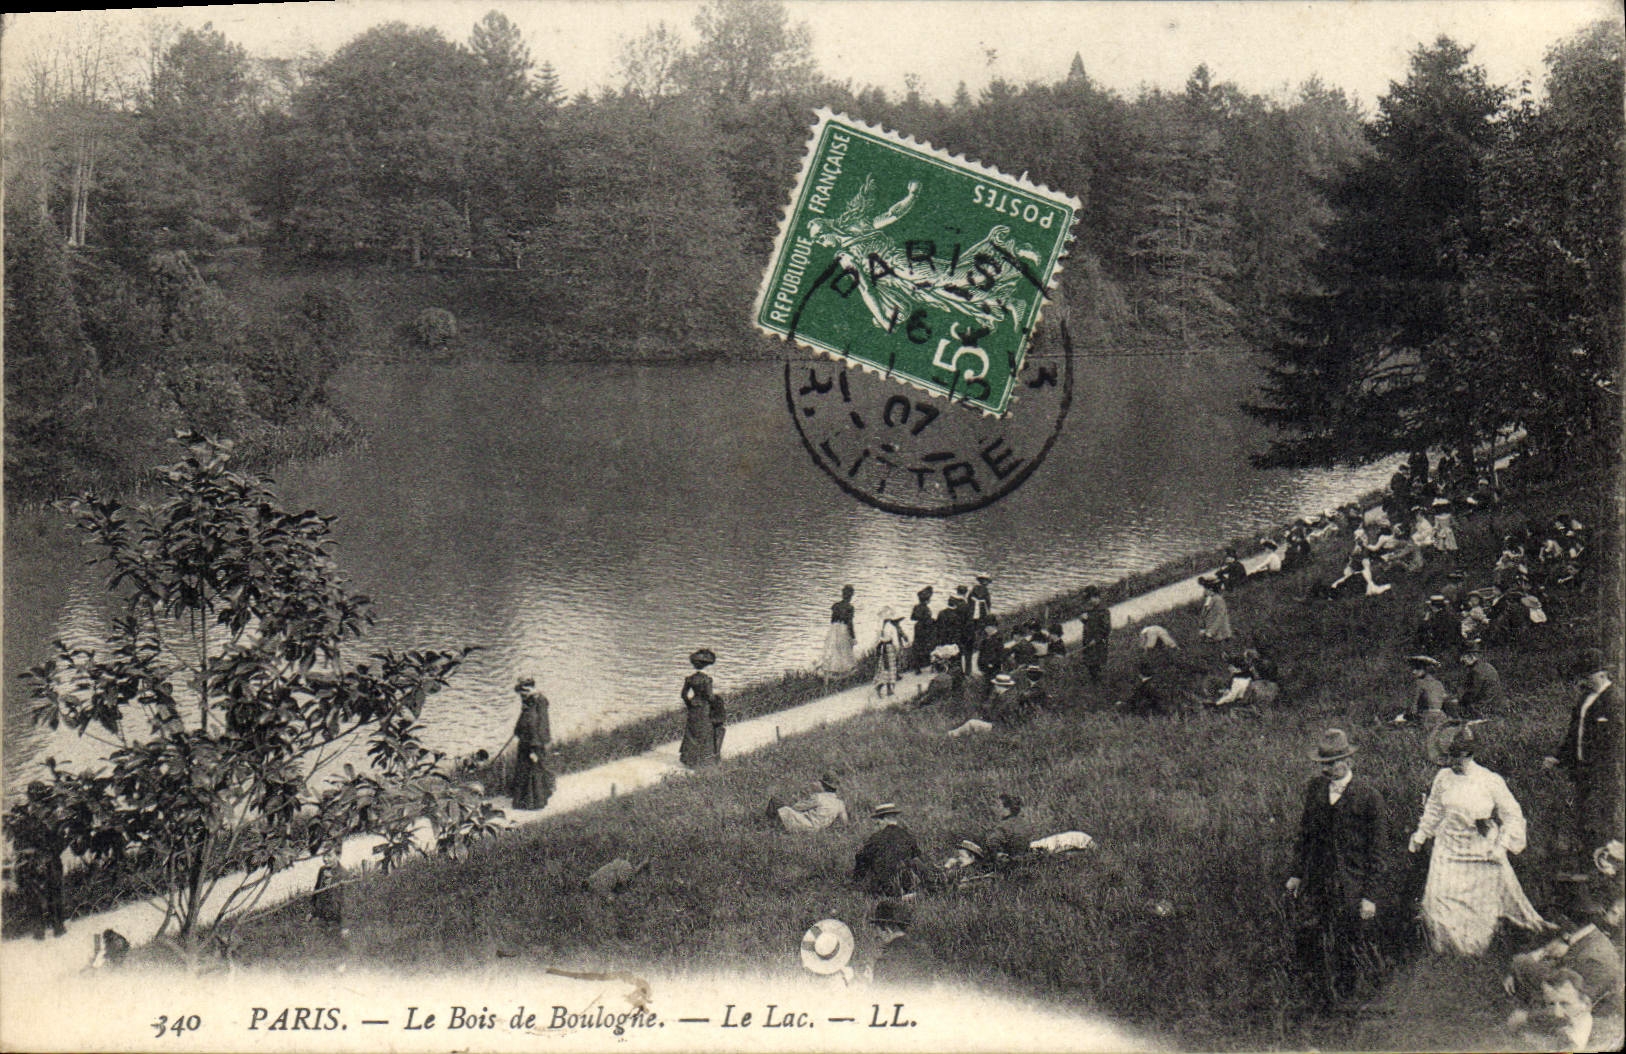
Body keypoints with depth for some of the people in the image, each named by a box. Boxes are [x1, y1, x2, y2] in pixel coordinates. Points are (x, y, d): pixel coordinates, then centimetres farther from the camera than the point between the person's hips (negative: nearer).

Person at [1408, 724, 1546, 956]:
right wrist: (1420, 836, 16)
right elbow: (1433, 810, 14)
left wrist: (1502, 845, -13)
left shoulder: (1491, 782, -15)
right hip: (1449, 853, 3)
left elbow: (1513, 815, -4)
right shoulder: (1443, 778, -4)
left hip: (1483, 856, -3)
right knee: (1439, 902, -2)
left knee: (1482, 905, 7)